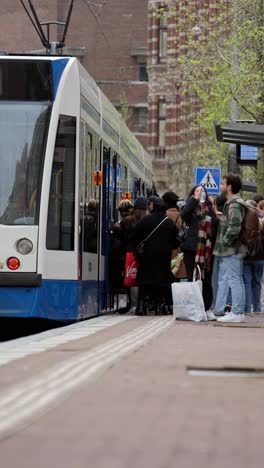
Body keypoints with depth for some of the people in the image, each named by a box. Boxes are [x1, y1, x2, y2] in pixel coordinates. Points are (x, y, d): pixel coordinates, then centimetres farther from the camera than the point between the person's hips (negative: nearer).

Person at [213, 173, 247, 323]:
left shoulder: (235, 204, -17)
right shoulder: (231, 203, 15)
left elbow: (234, 227, -26)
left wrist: (225, 241, -17)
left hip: (232, 249, -10)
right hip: (227, 250, 10)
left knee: (235, 280, -6)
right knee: (223, 280, 14)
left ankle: (237, 313, -3)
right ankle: (219, 310, 19)